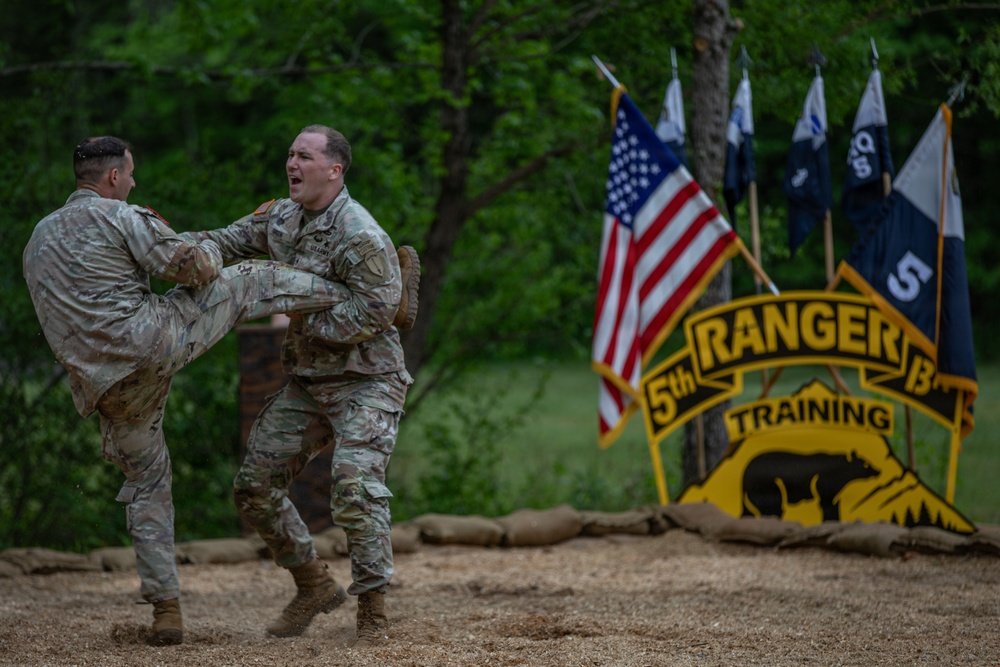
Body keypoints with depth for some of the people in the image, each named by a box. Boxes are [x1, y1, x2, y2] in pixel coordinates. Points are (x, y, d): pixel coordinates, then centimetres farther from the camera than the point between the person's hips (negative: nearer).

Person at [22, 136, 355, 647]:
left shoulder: (38, 240, 19)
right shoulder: (121, 218, -4)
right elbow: (196, 267, -6)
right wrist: (207, 248, 19)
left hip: (106, 387, 6)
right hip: (153, 340, -6)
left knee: (147, 486, 17)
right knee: (249, 283, 9)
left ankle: (166, 610, 12)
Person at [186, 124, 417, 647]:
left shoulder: (359, 236, -20)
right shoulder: (281, 218, 6)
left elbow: (375, 312, -24)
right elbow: (223, 245, 12)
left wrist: (303, 315, -17)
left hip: (365, 382, -8)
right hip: (308, 382, 9)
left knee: (356, 489, -23)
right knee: (255, 486, 7)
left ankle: (373, 613, -15)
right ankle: (314, 587, 22)